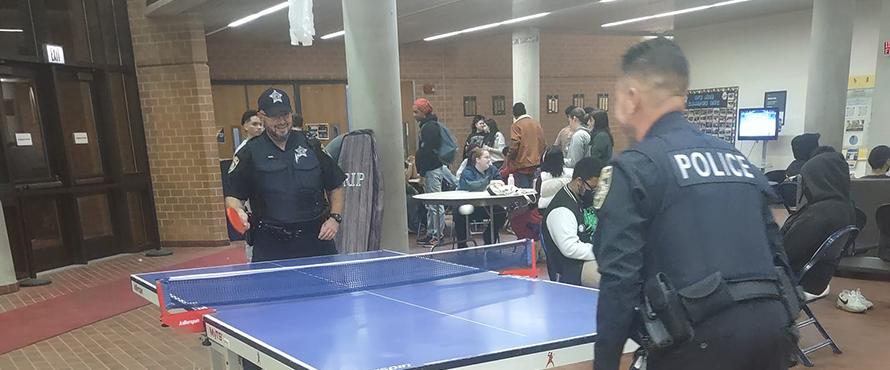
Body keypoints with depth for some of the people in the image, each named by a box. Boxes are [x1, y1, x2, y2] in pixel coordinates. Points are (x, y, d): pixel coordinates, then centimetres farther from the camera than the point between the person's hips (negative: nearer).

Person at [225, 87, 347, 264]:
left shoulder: (312, 147, 7)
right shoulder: (250, 153, 3)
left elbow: (335, 187, 12)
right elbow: (233, 195, 3)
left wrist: (335, 218, 0)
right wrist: (238, 212, -19)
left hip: (316, 240, 2)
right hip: (270, 246, -1)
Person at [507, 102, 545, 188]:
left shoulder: (517, 125, -10)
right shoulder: (537, 123, 8)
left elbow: (514, 147, -16)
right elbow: (542, 144, 12)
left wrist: (508, 162, -3)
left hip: (522, 166, -6)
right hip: (536, 165, 6)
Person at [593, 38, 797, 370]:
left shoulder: (634, 167, -9)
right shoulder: (738, 158, 12)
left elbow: (619, 278, -14)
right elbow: (775, 252, 16)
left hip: (702, 339, -7)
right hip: (772, 325, 7)